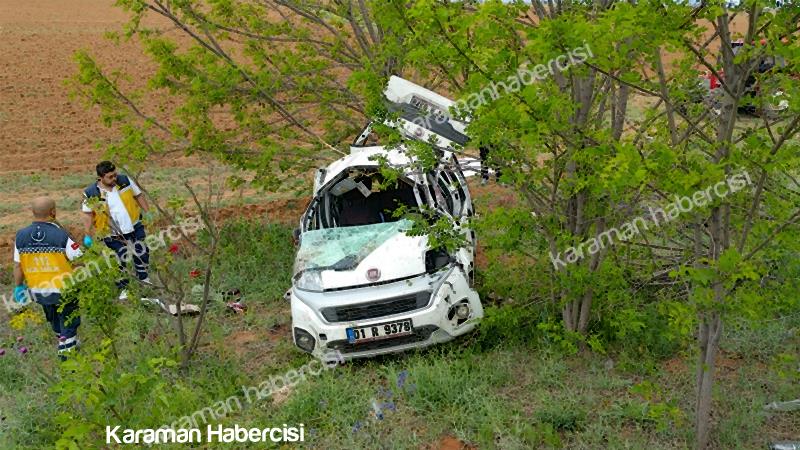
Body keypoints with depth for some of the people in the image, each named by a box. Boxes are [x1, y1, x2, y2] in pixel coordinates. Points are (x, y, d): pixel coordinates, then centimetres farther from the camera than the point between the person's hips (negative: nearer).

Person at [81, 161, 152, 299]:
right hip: (113, 234, -4)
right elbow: (87, 215, -9)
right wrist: (88, 235, -12)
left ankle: (143, 277, 45)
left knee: (142, 253, 20)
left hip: (135, 227, 4)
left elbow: (138, 195, 3)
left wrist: (147, 212, 2)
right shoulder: (91, 194, -17)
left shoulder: (125, 180, -9)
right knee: (121, 261, 5)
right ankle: (123, 287, 24)